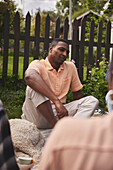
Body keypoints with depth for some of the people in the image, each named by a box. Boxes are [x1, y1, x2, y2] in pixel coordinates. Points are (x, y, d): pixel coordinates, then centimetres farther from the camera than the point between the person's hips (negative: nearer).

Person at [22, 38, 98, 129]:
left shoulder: (71, 67, 12)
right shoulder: (38, 64, -7)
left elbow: (78, 95, 18)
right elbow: (29, 77, -33)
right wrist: (56, 101, -40)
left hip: (58, 114, 5)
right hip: (38, 116, -5)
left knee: (92, 100, -10)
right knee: (34, 87, -29)